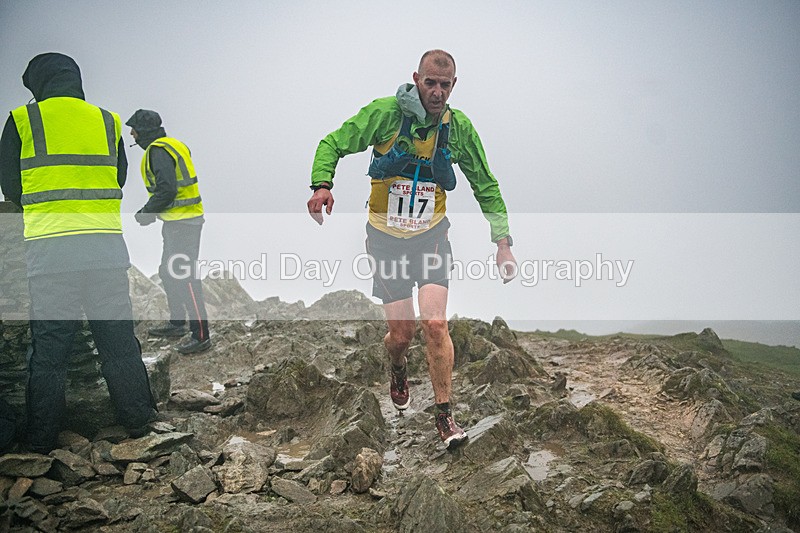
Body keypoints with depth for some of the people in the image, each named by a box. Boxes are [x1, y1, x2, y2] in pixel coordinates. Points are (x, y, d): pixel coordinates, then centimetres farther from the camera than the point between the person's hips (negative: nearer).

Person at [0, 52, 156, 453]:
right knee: (118, 339, 13)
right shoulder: (107, 121, 11)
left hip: (48, 251, -2)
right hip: (107, 247, 3)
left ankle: (41, 440, 11)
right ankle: (137, 417, 22)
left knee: (49, 347, 4)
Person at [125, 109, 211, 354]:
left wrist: (147, 213, -12)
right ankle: (176, 324, 31)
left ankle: (201, 335, -9)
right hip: (178, 221, 11)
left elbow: (167, 190, -24)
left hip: (181, 223, -11)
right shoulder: (172, 145, 17)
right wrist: (149, 210, 19)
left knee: (185, 277, -11)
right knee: (168, 273, 20)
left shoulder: (158, 151, -15)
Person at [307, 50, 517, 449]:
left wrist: (503, 241, -1)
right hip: (386, 238, -1)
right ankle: (398, 369, 40)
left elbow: (485, 185, 5)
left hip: (431, 236, 1)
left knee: (435, 324, -14)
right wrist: (322, 184, -26)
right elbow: (333, 144, -5)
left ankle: (444, 416, 3)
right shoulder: (384, 113, -12)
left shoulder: (459, 127, -4)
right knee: (401, 333, 2)